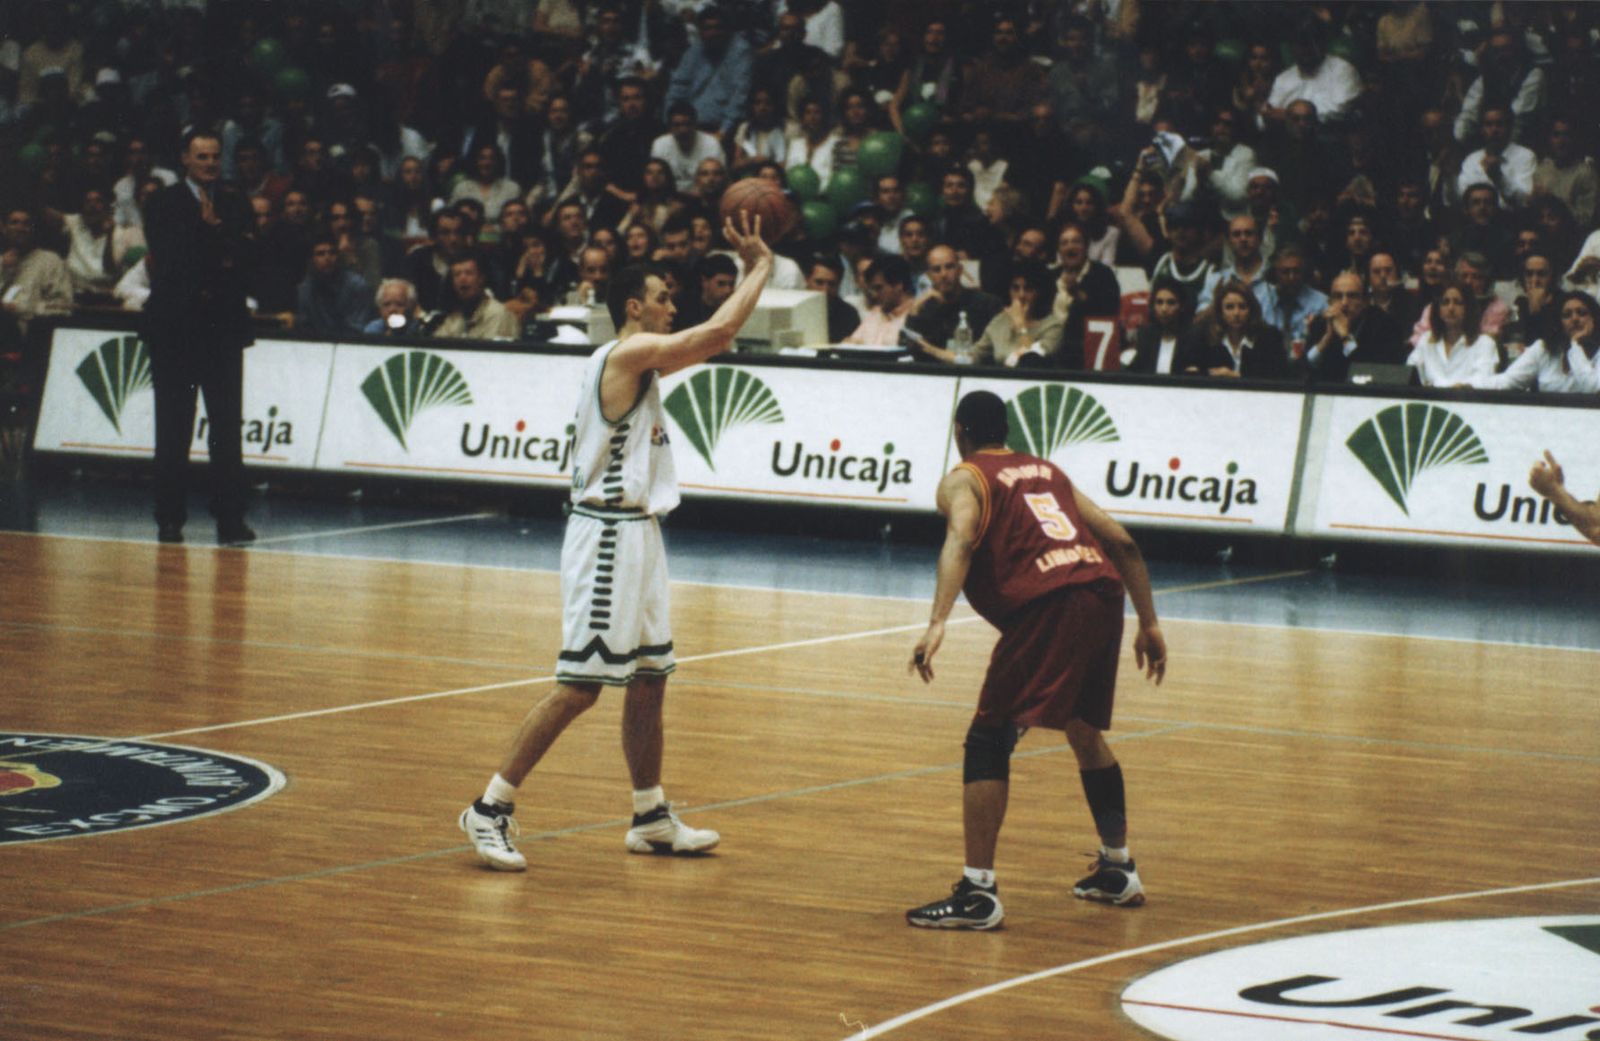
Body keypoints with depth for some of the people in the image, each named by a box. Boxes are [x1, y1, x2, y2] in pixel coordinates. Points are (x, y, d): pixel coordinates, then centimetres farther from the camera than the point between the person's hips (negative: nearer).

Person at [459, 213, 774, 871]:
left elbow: (718, 338, 25)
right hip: (610, 536, -10)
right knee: (579, 686, -10)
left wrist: (749, 268, 15)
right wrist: (762, 267, -8)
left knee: (648, 680, 15)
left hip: (636, 532, 10)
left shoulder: (643, 361, 14)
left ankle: (652, 820, 24)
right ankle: (490, 810, -6)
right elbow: (718, 331, -21)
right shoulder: (627, 354, -14)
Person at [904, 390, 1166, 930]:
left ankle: (978, 892, -11)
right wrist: (1149, 625, 26)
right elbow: (1123, 543, 23)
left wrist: (937, 623, -25)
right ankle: (1117, 871, 38)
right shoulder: (1047, 471, 29)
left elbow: (961, 541, -13)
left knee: (988, 740, -2)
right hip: (1104, 592, 7)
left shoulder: (963, 480, 10)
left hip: (1048, 604, -7)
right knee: (1084, 730, 28)